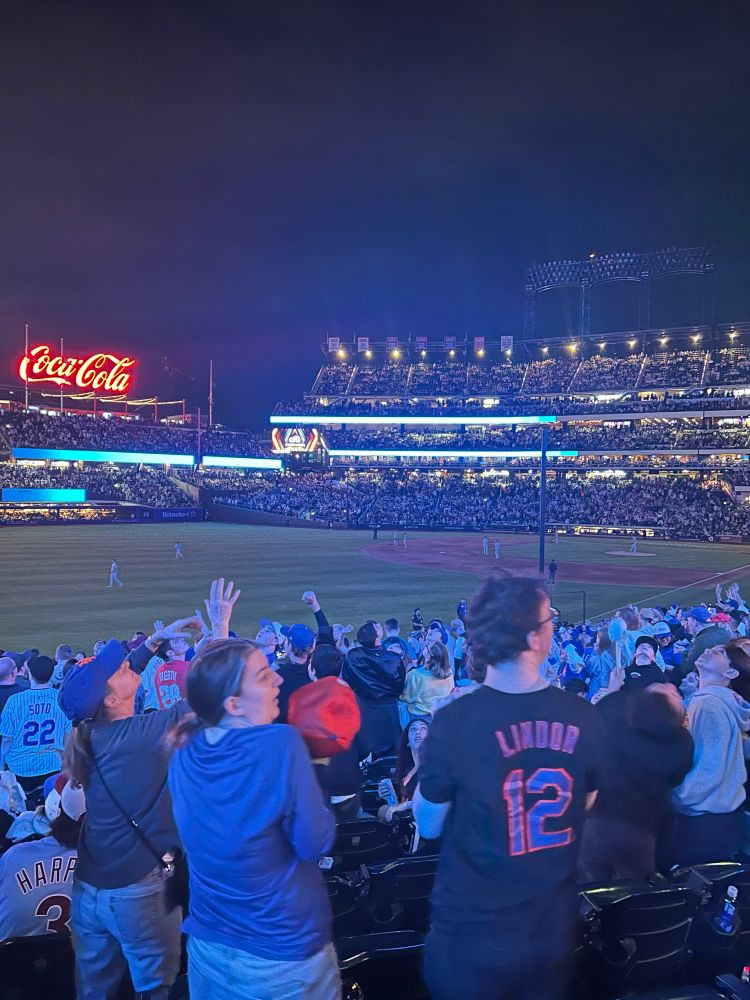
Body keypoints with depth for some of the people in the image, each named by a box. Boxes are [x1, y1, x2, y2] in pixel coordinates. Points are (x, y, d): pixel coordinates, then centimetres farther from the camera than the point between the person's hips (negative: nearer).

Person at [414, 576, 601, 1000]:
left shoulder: (454, 721, -21)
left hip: (471, 936, -2)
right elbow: (583, 809, 5)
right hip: (553, 932, 3)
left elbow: (428, 826, -7)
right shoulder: (583, 717, -12)